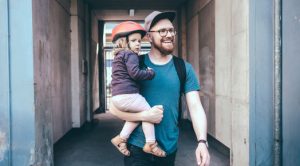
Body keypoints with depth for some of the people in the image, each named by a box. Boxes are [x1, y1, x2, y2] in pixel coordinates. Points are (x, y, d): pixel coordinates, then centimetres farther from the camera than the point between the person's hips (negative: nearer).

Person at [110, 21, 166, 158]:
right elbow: (135, 73, -18)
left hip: (117, 96, 10)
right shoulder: (130, 55, -7)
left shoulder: (118, 56, 24)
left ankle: (121, 138, 17)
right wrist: (150, 73, -4)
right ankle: (150, 144, 1)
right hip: (127, 94, -10)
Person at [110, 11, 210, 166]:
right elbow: (114, 107, -5)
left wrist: (202, 142, -21)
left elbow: (195, 107, -7)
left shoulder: (184, 69, 0)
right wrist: (145, 115, -20)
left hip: (169, 149, 2)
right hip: (137, 147, -2)